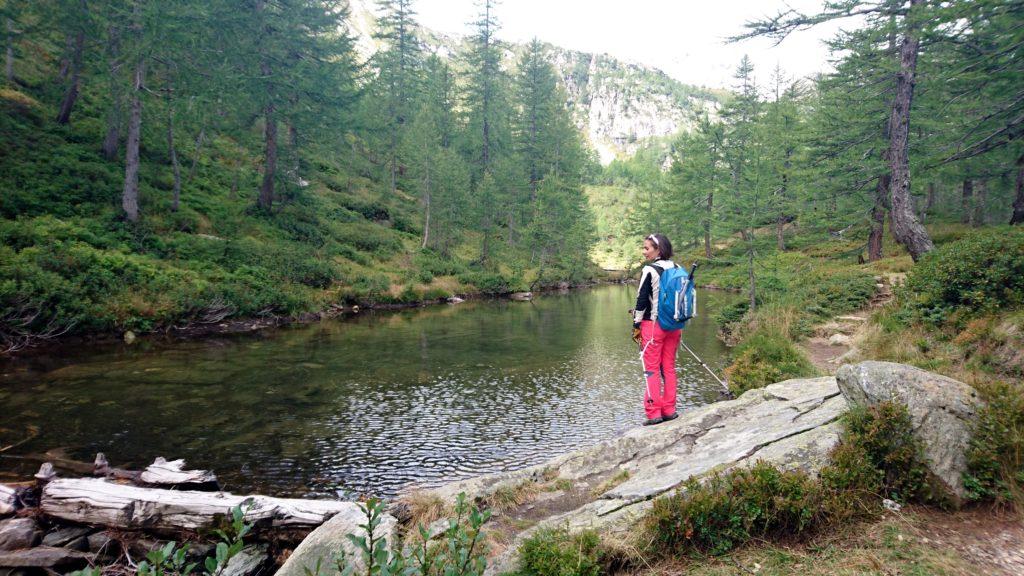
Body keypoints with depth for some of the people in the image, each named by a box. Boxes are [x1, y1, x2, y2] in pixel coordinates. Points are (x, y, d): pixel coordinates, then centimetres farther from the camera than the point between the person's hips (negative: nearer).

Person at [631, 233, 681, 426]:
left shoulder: (650, 270, -12)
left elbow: (642, 299, -12)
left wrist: (636, 325, -4)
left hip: (653, 324, -6)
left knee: (651, 368, 0)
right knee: (669, 367, 13)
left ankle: (654, 413, 0)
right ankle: (669, 410, 18)